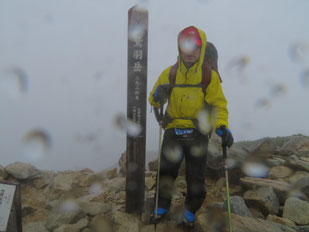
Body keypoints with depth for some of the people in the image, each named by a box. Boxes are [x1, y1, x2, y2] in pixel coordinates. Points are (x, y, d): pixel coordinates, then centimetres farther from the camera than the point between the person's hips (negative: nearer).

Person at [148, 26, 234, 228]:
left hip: (198, 134, -1)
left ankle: (190, 213, 34)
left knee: (195, 179, 8)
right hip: (173, 131, 2)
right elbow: (154, 101, 7)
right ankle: (163, 207, 34)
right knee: (165, 173, 7)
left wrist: (223, 128, -21)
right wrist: (159, 94, -17)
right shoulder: (169, 73, 3)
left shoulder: (209, 76, -3)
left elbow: (219, 105, -3)